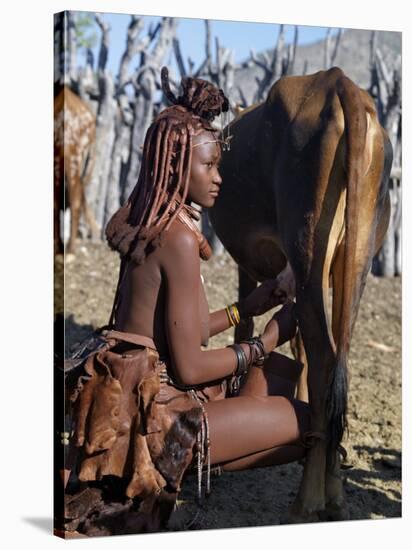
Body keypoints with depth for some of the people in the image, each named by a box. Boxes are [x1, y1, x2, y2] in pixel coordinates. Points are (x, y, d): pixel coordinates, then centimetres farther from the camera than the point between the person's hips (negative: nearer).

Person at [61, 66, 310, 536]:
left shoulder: (145, 227, 8)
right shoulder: (179, 237, -19)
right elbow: (190, 366, -19)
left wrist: (249, 306, 13)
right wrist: (266, 342, -5)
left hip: (145, 391, 9)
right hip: (157, 418, -9)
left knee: (282, 372, 18)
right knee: (312, 421, -4)